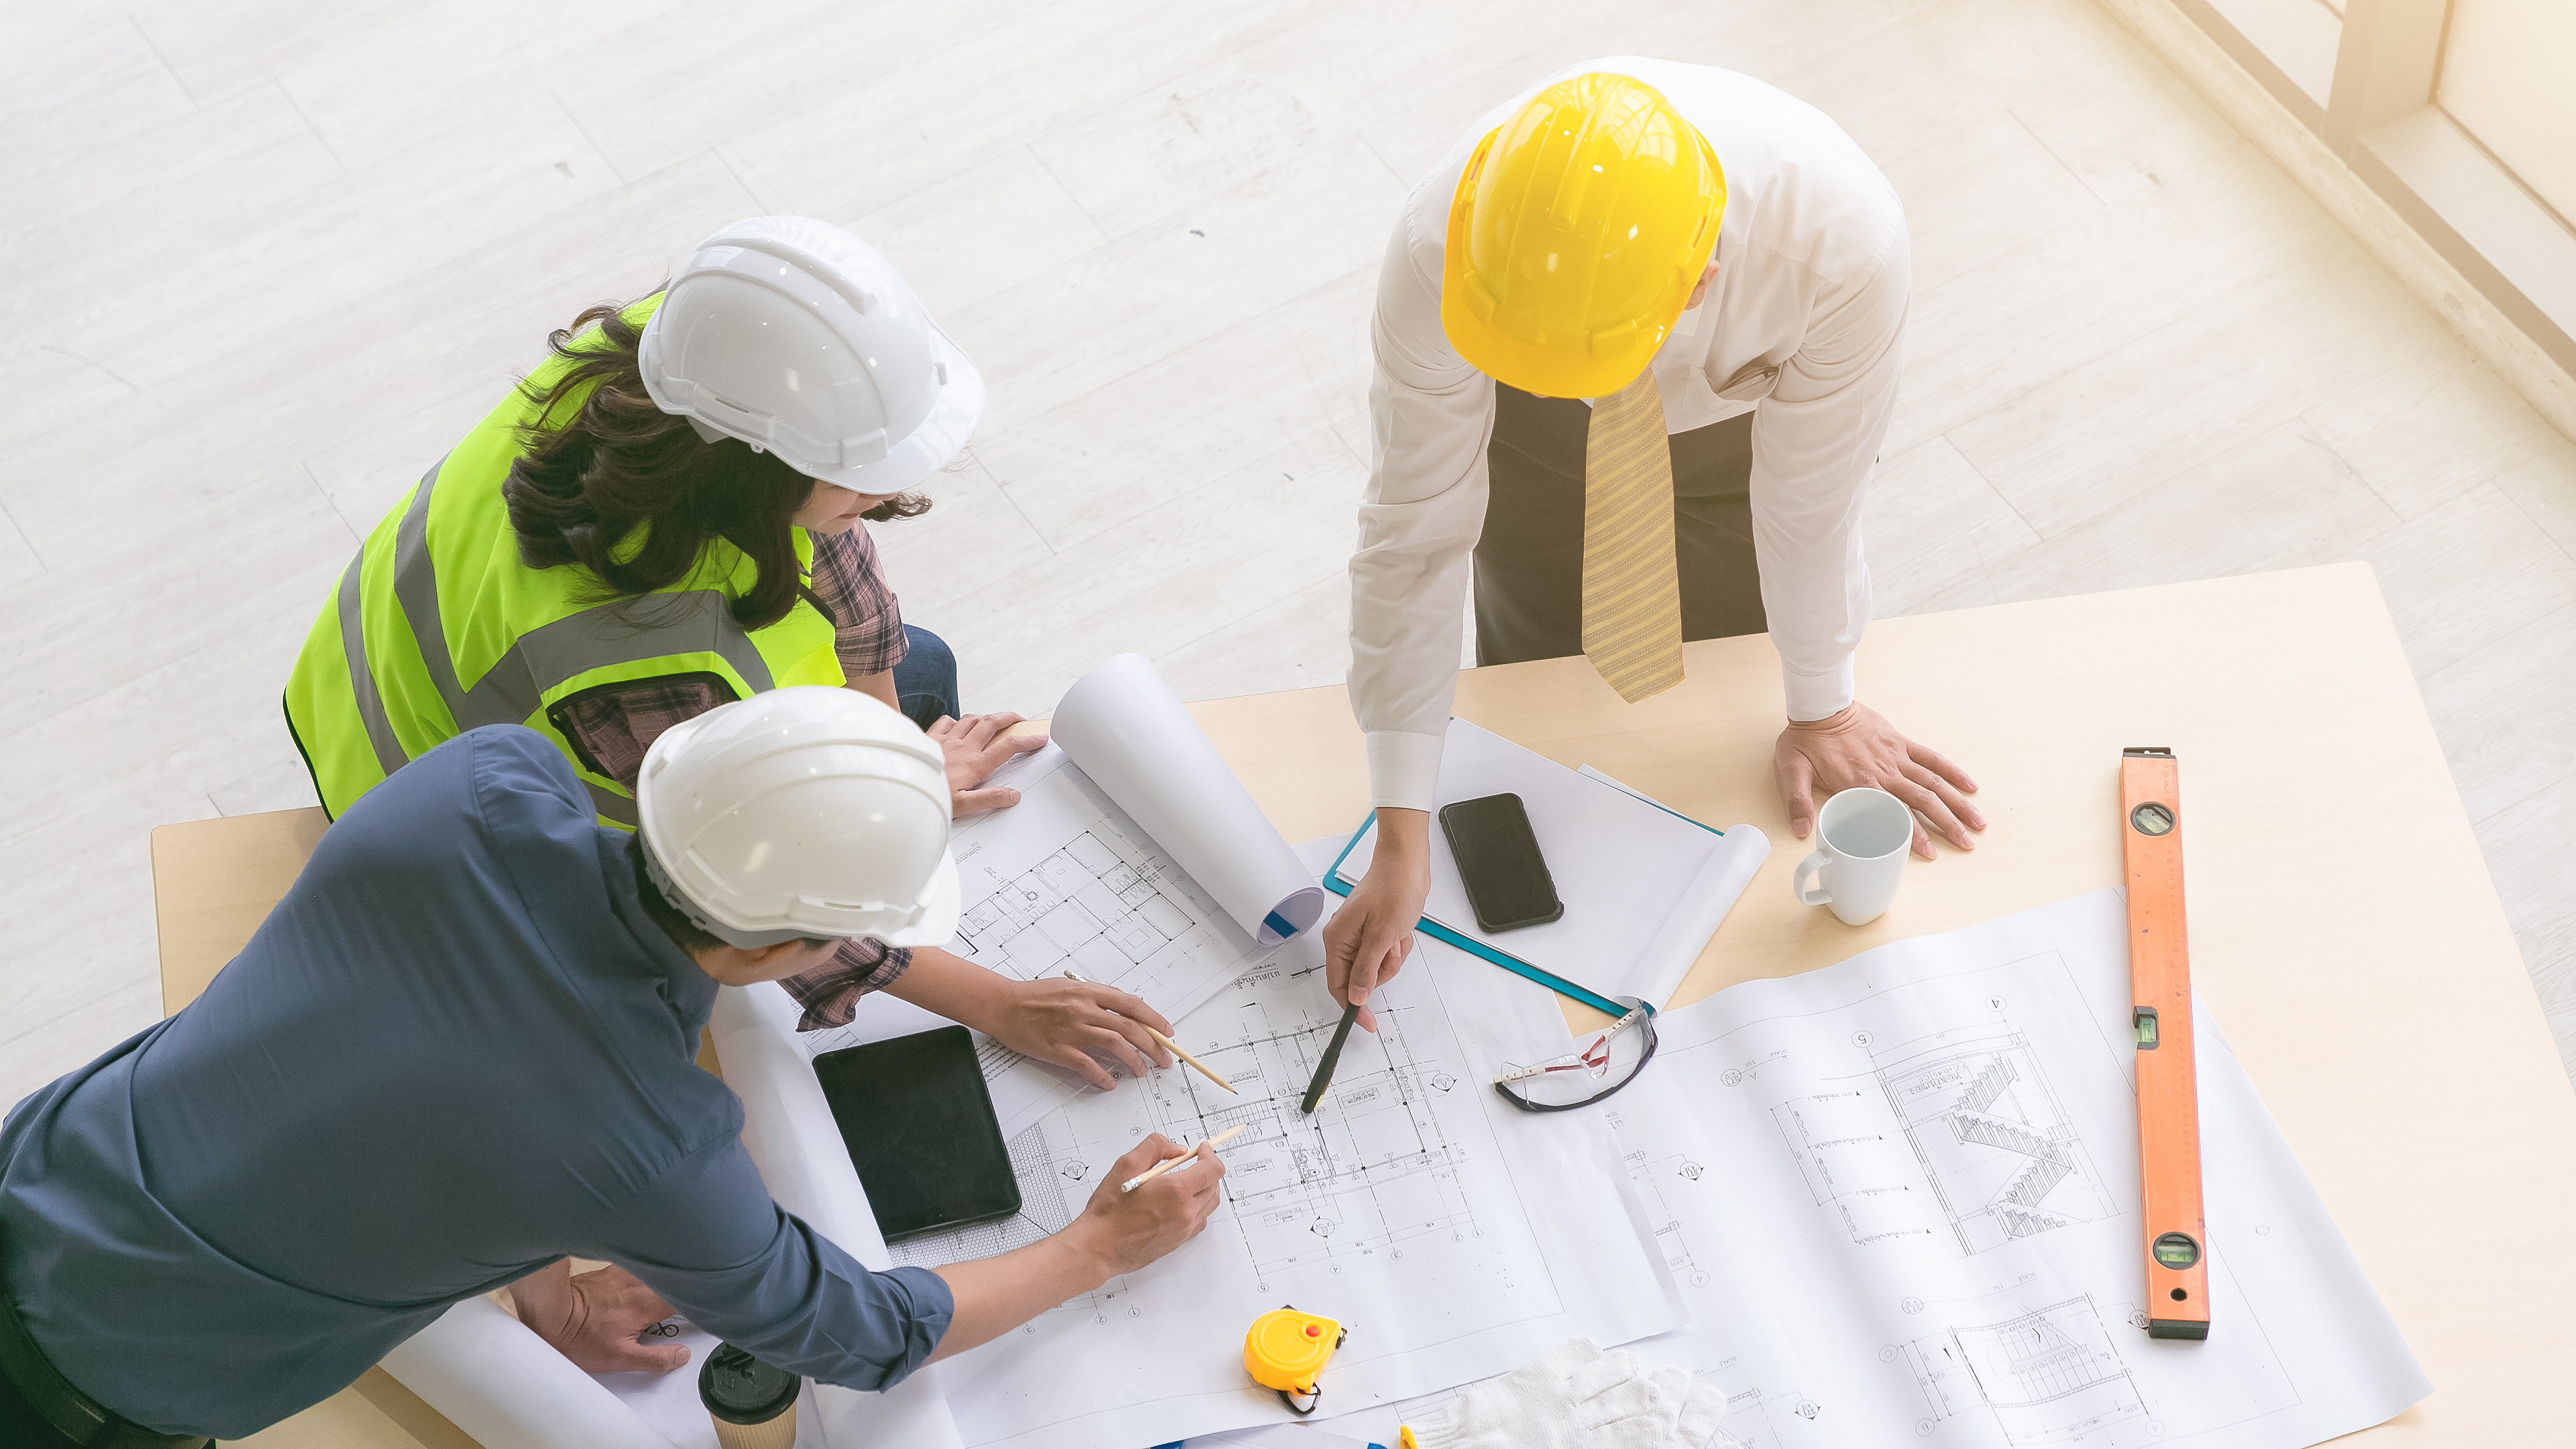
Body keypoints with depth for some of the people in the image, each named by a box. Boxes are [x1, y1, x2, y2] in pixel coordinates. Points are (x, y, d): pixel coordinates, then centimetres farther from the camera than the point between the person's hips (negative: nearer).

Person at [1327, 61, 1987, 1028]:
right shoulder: (1438, 251, -43)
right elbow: (1415, 535, -33)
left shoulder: (1843, 240, -45)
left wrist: (1821, 714, -9)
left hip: (1750, 403, 0)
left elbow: (1811, 503, -28)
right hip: (1537, 440, 1)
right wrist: (1401, 838, -30)